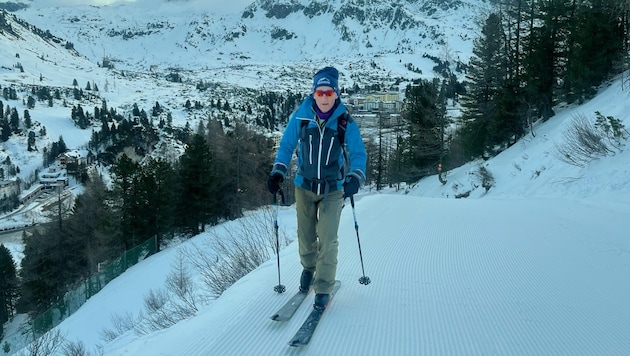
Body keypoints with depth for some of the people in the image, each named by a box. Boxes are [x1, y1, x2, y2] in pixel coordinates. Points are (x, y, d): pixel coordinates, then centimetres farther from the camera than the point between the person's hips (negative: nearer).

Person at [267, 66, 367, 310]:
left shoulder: (345, 123, -10)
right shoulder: (300, 117, -8)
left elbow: (358, 153, -7)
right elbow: (286, 145, 2)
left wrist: (355, 178, -25)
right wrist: (278, 172, -11)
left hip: (333, 189, -1)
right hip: (304, 186, 2)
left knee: (327, 240, -7)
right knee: (305, 235, 13)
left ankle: (323, 288, 7)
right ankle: (308, 268, 43)